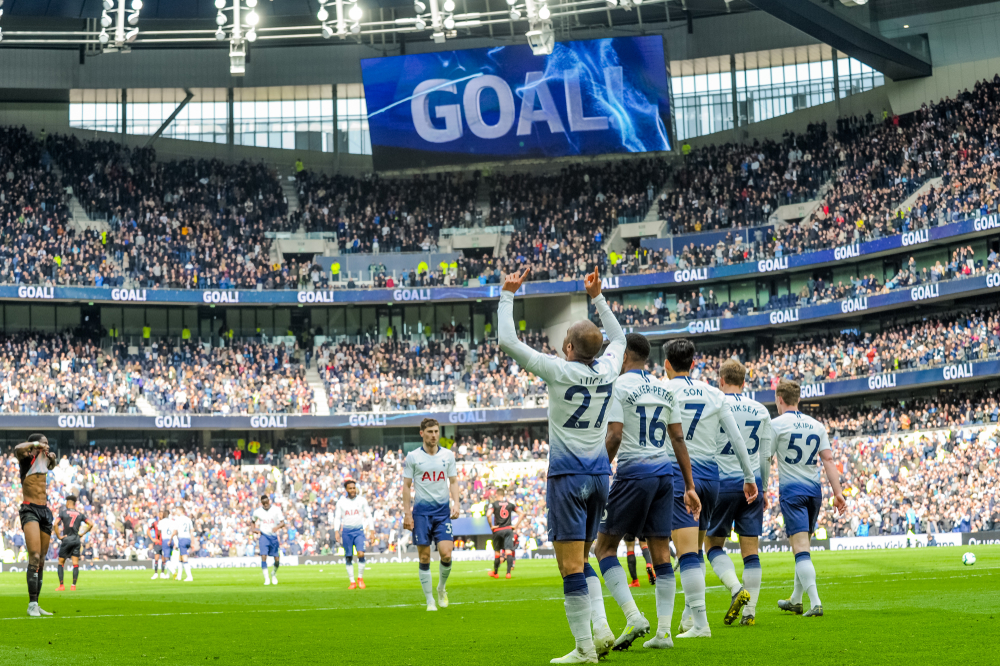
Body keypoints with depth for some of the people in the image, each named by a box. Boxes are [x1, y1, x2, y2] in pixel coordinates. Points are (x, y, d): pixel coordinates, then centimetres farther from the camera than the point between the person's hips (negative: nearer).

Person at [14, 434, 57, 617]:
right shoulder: (27, 458, -6)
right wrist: (35, 444, -18)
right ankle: (32, 604, -20)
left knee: (41, 560, 7)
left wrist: (52, 458, 22)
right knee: (34, 556, -19)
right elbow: (18, 449, -30)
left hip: (45, 510, 8)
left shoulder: (43, 459, 15)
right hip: (30, 510, -8)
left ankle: (36, 604, 12)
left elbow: (51, 466, 40)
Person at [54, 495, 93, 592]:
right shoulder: (80, 514, 10)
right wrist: (82, 534, 9)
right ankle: (73, 585, -4)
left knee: (61, 563, 8)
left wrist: (58, 536, -5)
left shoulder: (63, 512, 1)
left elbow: (56, 524, -12)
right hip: (76, 540, 2)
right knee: (75, 564, 2)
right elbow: (90, 524, 5)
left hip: (66, 539, -2)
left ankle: (61, 585, 4)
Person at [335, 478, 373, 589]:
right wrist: (336, 531, -5)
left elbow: (369, 516, 8)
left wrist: (371, 530, 2)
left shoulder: (362, 500, 3)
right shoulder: (341, 502, 4)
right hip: (346, 531, 1)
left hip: (359, 531, -1)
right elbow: (337, 518, 7)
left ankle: (360, 577, 2)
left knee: (361, 554, -17)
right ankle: (352, 582, 10)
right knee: (348, 557, 1)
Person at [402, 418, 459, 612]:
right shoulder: (412, 457, 0)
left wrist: (456, 503, -3)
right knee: (424, 557, -1)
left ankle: (441, 588, 17)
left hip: (443, 509, 1)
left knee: (446, 553, -10)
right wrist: (407, 513, -3)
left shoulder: (448, 455, 6)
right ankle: (430, 601, 9)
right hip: (421, 510, -1)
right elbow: (407, 485, 2)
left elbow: (453, 481, 11)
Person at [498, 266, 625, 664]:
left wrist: (507, 295, 2)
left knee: (571, 565, -3)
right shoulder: (607, 370, 2)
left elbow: (507, 341, -8)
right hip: (599, 475, 6)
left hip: (567, 477, -6)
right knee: (581, 561, 18)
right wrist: (597, 297, 32)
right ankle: (601, 628, 4)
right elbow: (618, 337, 26)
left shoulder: (559, 371, -12)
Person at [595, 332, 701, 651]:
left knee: (605, 547, 4)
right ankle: (664, 631, 5)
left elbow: (614, 437, -14)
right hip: (665, 472, 6)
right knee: (661, 552, 7)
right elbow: (678, 439, 12)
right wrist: (689, 486, 14)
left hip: (634, 472, -6)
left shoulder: (617, 386, -5)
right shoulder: (665, 390, 13)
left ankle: (634, 617, -10)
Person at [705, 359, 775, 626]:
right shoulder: (761, 411, 7)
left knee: (713, 543, 9)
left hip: (722, 484, -4)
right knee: (750, 550, 5)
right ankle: (750, 611, 4)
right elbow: (766, 455, 11)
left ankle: (737, 589, -13)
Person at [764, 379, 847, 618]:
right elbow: (828, 459, 5)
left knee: (801, 547, -10)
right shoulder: (817, 425, 10)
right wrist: (838, 492, 2)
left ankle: (816, 603, -21)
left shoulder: (776, 425, -5)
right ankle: (795, 600, 29)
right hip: (814, 490, 6)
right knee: (803, 546, 17)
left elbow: (764, 461, -6)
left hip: (791, 490, -6)